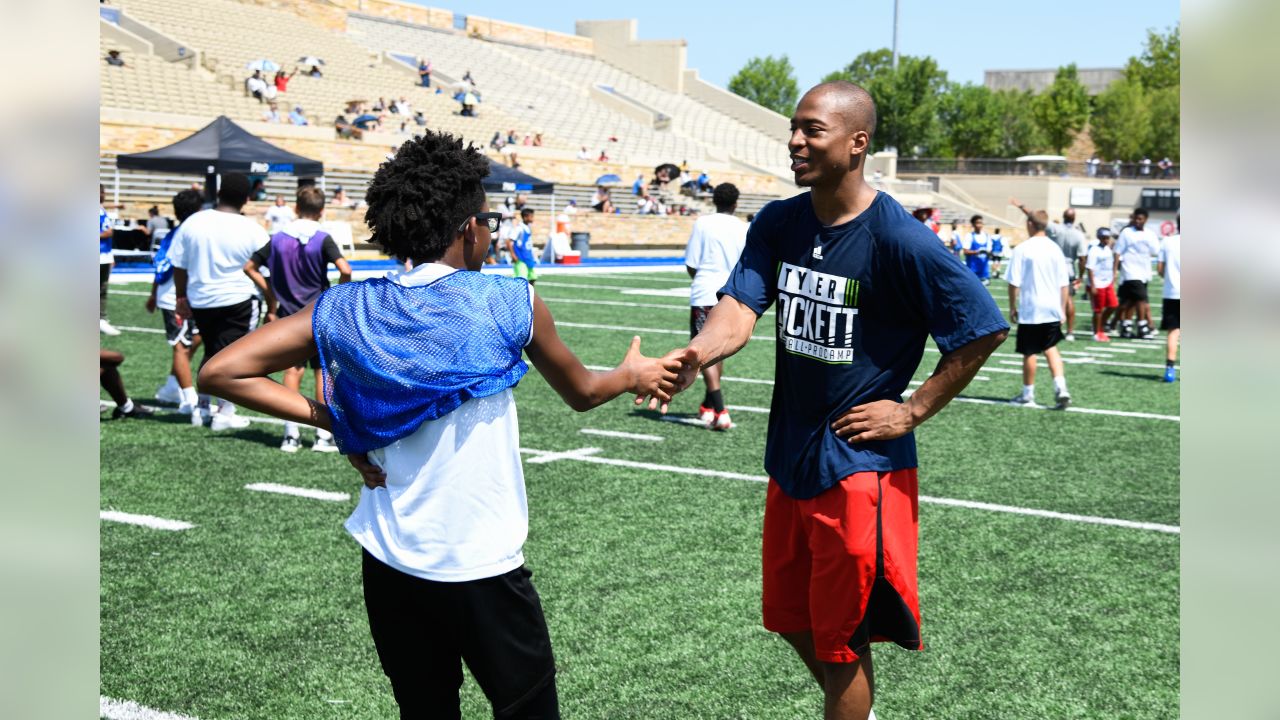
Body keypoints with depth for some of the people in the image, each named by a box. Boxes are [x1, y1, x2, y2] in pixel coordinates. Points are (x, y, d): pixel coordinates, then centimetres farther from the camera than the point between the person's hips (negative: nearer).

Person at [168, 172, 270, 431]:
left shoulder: (192, 222, -2)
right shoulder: (252, 230, -11)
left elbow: (179, 266, 4)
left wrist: (181, 298, 17)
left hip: (200, 301, 4)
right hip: (239, 301, -4)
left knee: (211, 352, 21)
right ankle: (224, 413, 5)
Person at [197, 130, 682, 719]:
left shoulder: (346, 311, -3)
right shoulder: (511, 303, -9)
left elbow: (221, 372, -3)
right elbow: (580, 393, 8)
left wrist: (330, 420, 0)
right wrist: (631, 374, 29)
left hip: (389, 564, 4)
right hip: (483, 567, -3)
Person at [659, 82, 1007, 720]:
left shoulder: (899, 238, -17)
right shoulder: (779, 223, 1)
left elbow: (985, 330, -12)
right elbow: (740, 309, -11)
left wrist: (911, 412, -12)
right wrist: (694, 355, -31)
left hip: (860, 463, -7)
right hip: (790, 455, 7)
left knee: (840, 638, 6)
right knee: (791, 617, 22)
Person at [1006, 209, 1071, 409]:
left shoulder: (1022, 249, -10)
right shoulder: (1055, 249, 4)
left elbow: (1014, 282, -10)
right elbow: (1064, 284, 7)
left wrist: (1012, 307, 0)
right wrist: (1062, 310, 14)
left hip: (1030, 310, -4)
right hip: (1052, 310, 4)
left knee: (1029, 353, 6)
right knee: (1051, 348, 15)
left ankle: (1028, 394, 16)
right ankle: (1060, 387, -2)